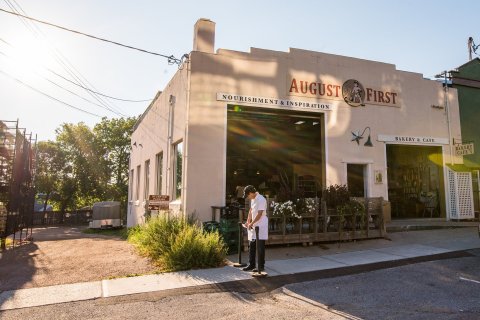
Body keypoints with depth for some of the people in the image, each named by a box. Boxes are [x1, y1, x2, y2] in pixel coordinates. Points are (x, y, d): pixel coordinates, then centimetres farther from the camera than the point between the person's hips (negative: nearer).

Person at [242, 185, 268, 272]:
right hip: (253, 226, 9)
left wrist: (251, 223, -18)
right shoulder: (253, 199, 11)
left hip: (261, 226, -9)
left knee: (260, 247, -2)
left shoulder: (261, 199, -18)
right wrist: (248, 222, 11)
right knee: (251, 246, 13)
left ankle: (261, 266, 8)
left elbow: (259, 214, -22)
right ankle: (251, 265, 23)